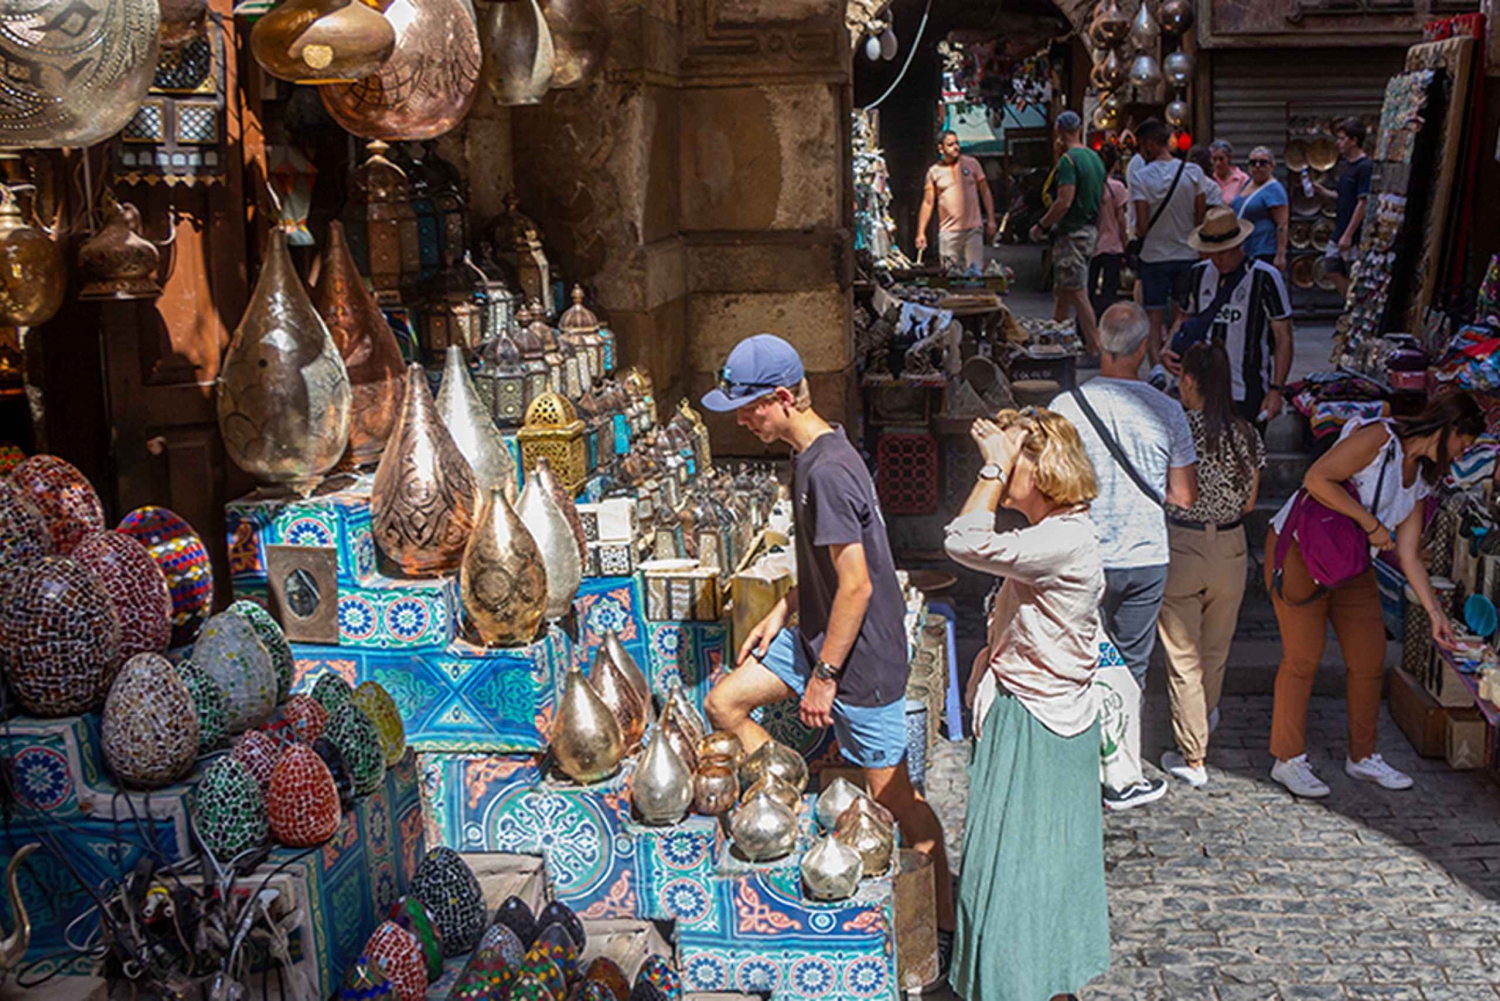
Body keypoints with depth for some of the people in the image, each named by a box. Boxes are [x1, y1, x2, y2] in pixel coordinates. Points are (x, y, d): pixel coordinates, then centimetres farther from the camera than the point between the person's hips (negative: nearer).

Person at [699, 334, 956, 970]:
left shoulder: (827, 471, -26)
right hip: (819, 634, 10)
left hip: (861, 656, -10)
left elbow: (856, 585, -27)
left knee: (891, 794, 1)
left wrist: (823, 677, -20)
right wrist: (783, 611, 11)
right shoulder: (813, 452, 5)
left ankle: (946, 926, 15)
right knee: (724, 704, 12)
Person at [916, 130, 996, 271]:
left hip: (973, 229, 0)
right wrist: (921, 233, 2)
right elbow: (928, 203, 7)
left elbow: (985, 192, 10)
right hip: (948, 231, 0)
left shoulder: (971, 164, 6)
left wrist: (991, 221, 5)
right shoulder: (934, 172, 6)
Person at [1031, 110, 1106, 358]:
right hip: (1090, 231, 9)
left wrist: (1041, 226, -12)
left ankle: (1095, 349, -8)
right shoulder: (1095, 158, 13)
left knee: (1078, 294, -8)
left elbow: (1065, 201, -22)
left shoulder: (1069, 159, -15)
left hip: (1071, 233, -9)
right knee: (1062, 292, 17)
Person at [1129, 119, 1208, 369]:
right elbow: (1201, 216, 1)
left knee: (1154, 321, 4)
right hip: (1187, 254, 3)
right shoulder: (1193, 172, -2)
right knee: (1182, 321, 13)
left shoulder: (1140, 175, -11)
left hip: (1154, 255, -3)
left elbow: (1142, 224, -13)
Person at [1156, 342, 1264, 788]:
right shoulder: (1246, 434, -3)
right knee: (1215, 649, 24)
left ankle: (1193, 757, 7)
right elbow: (1249, 503, 6)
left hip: (1181, 547, -4)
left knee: (1183, 656, 5)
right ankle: (1205, 716, 49)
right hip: (1230, 549, 4)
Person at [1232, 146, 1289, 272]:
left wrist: (1280, 256, -23)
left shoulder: (1274, 189, -11)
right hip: (1242, 252, 9)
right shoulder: (1247, 185, 15)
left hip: (1265, 254, -9)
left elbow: (1282, 225, -17)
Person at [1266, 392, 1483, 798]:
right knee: (1303, 656, -6)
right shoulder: (1377, 438, -17)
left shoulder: (1421, 476, 9)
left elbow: (1409, 554, 10)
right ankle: (1288, 760, 5)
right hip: (1299, 551, -9)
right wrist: (1371, 523, -22)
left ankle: (1361, 757, 23)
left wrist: (1436, 613, 6)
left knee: (1370, 658, 8)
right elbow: (1317, 479, -25)